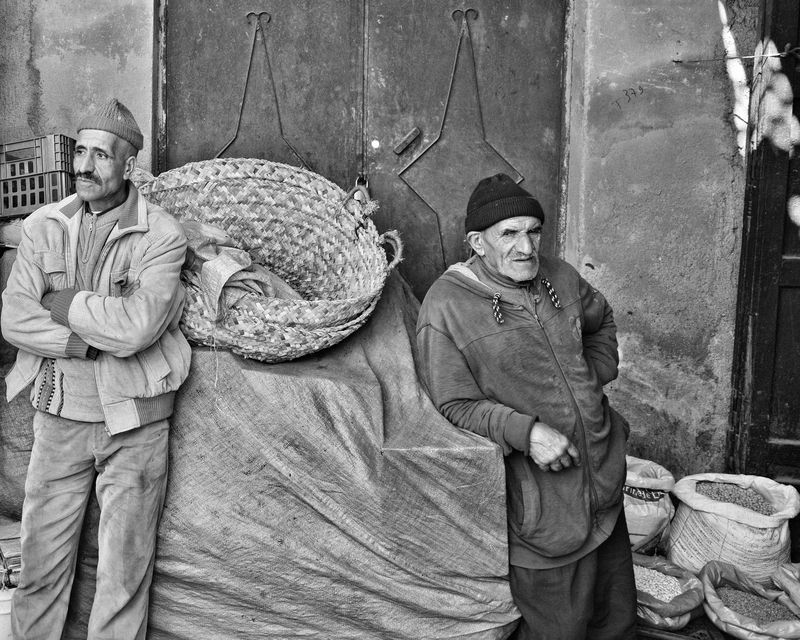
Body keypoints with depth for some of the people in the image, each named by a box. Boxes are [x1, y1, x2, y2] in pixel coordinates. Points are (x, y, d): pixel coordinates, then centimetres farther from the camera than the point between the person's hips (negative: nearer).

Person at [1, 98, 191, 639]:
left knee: (125, 566, 9)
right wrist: (94, 338, -17)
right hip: (58, 415, 3)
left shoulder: (161, 235, -10)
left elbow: (138, 326, -22)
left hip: (133, 418, -3)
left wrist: (62, 303, -11)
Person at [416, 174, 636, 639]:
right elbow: (457, 406, -14)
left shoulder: (559, 276, 3)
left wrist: (596, 376, 10)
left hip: (605, 484, 6)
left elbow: (602, 322, 24)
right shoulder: (445, 308, -15)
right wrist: (525, 431, -25)